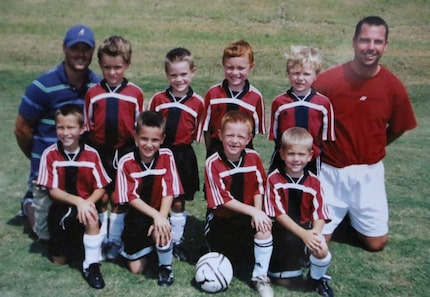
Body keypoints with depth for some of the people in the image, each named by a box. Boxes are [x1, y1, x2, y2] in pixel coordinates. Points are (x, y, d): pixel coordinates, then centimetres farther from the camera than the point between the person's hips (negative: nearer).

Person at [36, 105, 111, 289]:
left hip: (86, 204, 0)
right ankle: (72, 243, 37)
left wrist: (88, 202, -26)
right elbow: (53, 190, -13)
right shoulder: (50, 154, -13)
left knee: (91, 217, -37)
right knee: (59, 261, 2)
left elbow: (100, 188, -6)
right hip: (61, 208, 1)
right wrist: (77, 201, -28)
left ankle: (91, 266, -19)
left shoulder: (91, 154, -11)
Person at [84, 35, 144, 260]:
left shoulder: (135, 93, -5)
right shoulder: (93, 93, -1)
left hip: (125, 152, -1)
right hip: (99, 152, 1)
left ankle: (115, 242, 22)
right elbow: (87, 126, 5)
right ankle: (100, 239, 25)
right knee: (100, 198, 9)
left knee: (119, 199, 8)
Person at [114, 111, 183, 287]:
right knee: (136, 269, 3)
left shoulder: (167, 157, -14)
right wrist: (155, 215, -29)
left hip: (158, 214, -1)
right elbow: (131, 197, -16)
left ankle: (165, 267, -4)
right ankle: (146, 245, 36)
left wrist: (161, 218, -29)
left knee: (161, 231, -35)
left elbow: (169, 192, -15)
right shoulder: (126, 163, -16)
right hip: (136, 217, 1)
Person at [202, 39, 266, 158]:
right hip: (217, 149, 1)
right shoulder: (212, 93, -1)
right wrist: (210, 151, 5)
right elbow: (206, 127, 5)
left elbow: (258, 129, 4)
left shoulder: (256, 97, -5)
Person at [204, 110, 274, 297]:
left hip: (247, 216, 3)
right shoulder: (212, 164, -19)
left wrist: (258, 213, -17)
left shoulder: (253, 158, -8)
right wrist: (253, 211, -29)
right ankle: (215, 247, 33)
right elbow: (223, 200, -21)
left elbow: (259, 189, 0)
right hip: (222, 220, -2)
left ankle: (260, 276, -10)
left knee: (263, 227, -31)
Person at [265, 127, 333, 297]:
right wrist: (303, 234, -27)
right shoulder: (274, 179, -12)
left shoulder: (314, 182, -5)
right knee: (285, 282, 0)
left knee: (321, 250, -30)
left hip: (307, 229, 1)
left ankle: (316, 279, 5)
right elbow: (279, 214, -16)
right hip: (282, 231, -1)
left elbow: (319, 216, -8)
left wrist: (314, 233, -30)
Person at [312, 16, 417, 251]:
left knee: (376, 243, 8)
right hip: (330, 172, -2)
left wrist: (370, 150, 10)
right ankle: (341, 211, 32)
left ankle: (354, 214, 38)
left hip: (369, 173, 2)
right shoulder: (328, 80, -15)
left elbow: (397, 129, 8)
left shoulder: (394, 87, -8)